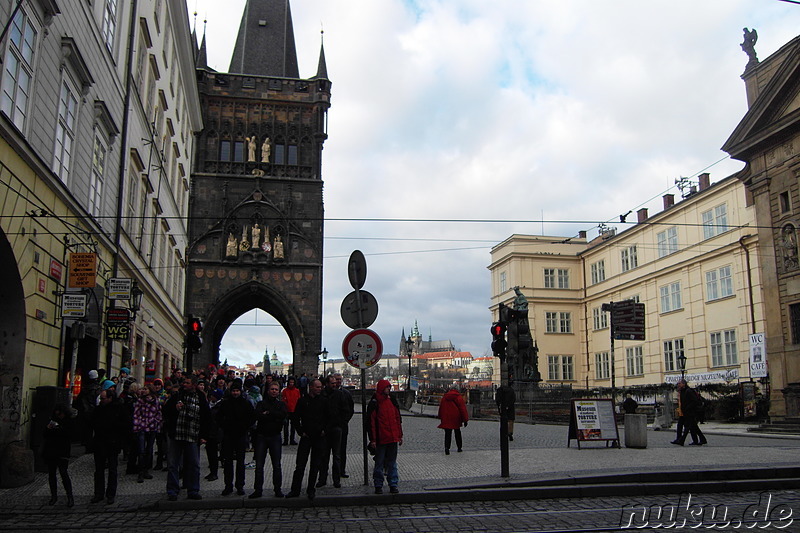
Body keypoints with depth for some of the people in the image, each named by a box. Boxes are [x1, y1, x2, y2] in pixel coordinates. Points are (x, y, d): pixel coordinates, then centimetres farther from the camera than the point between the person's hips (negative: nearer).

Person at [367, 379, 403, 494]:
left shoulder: (393, 401, 12)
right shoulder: (374, 403, -5)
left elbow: (398, 419, 17)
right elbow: (370, 422, -6)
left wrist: (400, 436, 14)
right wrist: (372, 439, -10)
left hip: (393, 439, 4)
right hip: (381, 439, -4)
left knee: (392, 463, 9)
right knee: (379, 463, 3)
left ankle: (393, 485, 16)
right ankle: (378, 486, 13)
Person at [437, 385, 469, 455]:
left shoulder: (444, 397, 6)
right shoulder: (459, 397, -6)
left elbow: (441, 407, 13)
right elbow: (462, 409, -8)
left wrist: (440, 417, 23)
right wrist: (465, 420, -6)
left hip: (446, 418, 1)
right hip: (456, 418, -1)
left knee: (447, 433, 0)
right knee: (457, 432, 16)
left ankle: (447, 447, -21)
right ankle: (459, 448, 23)